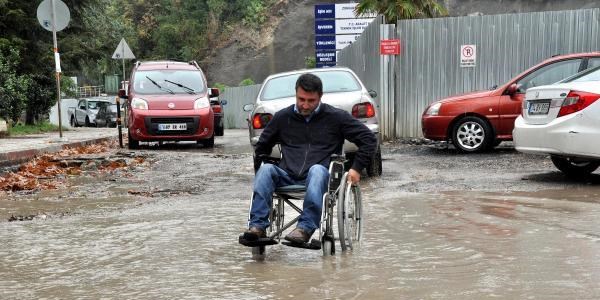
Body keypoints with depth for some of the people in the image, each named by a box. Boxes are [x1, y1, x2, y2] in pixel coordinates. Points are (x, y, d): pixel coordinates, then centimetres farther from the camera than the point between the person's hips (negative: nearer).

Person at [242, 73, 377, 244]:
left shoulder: (336, 117, 7)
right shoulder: (283, 117, 15)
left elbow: (369, 139, 8)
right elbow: (262, 146, 30)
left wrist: (357, 168, 0)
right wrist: (260, 167, 16)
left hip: (319, 175, -2)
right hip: (287, 177, 3)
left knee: (317, 170, -37)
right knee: (266, 169, -28)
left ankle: (305, 227, -48)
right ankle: (258, 226, -37)